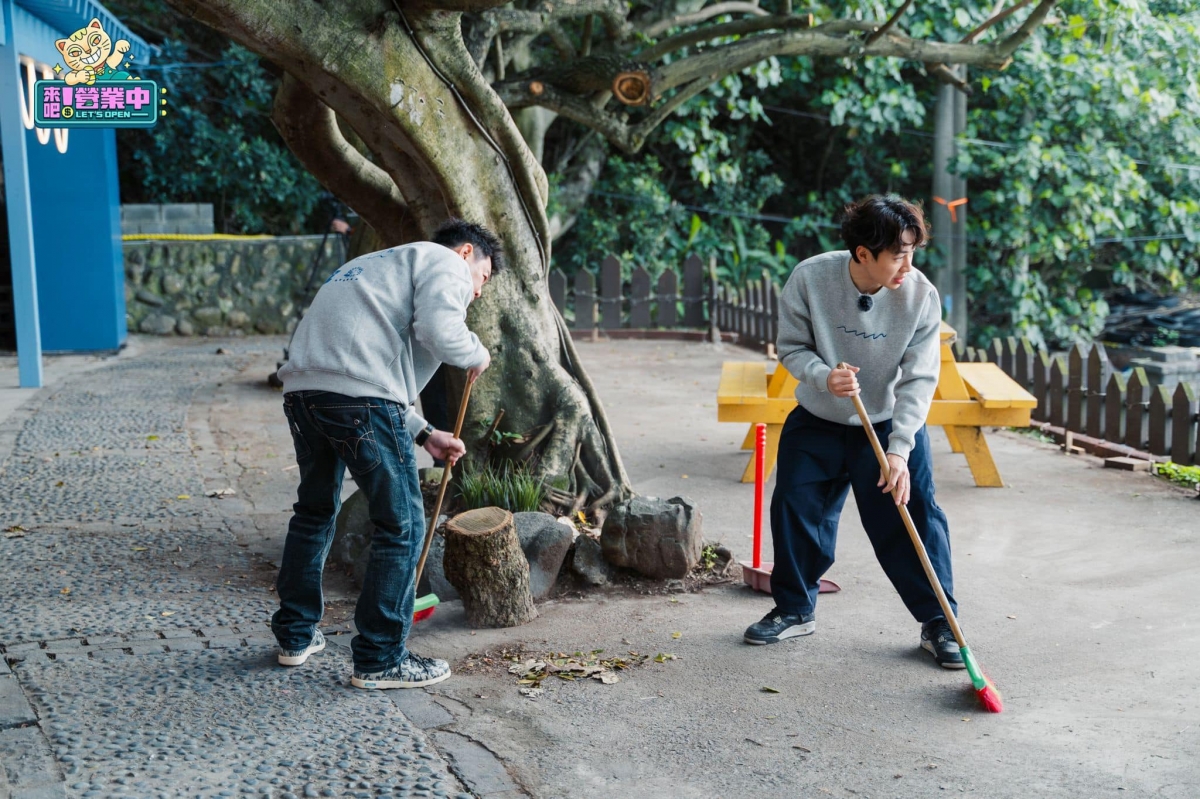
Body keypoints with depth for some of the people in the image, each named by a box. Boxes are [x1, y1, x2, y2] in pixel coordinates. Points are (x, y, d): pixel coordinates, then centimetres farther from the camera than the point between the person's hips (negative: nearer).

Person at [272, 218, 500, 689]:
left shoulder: (385, 267, 36)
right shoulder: (445, 264, 8)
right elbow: (440, 331, -13)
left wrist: (424, 435, 31)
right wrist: (476, 355, 8)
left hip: (302, 388, 9)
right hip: (359, 398, -9)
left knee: (315, 509, 25)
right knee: (401, 526, 3)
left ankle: (295, 636, 37)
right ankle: (380, 660, 10)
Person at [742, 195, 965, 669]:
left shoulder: (921, 296, -21)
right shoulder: (810, 279, -21)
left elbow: (918, 380, -19)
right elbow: (791, 346, -9)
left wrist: (899, 450, -27)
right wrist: (824, 377, -31)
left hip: (892, 424, -1)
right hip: (817, 422, 1)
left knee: (915, 520, -4)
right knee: (794, 511, 5)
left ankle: (938, 623, 12)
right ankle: (795, 609, 27)